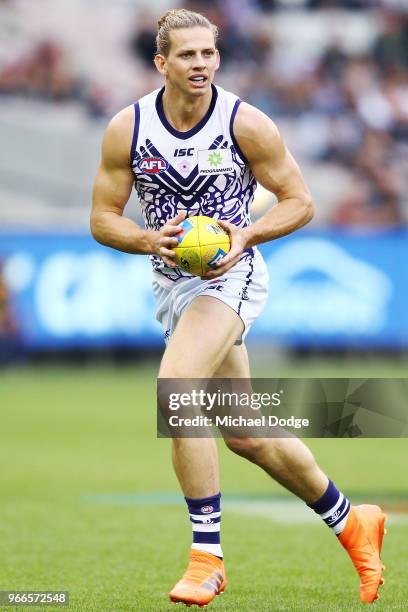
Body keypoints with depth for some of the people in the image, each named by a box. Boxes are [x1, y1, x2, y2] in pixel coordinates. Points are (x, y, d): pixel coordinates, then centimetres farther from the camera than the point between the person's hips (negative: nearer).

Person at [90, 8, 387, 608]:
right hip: (171, 282, 5)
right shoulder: (127, 129, -5)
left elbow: (300, 202, -4)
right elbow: (103, 218, 1)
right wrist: (151, 240, -18)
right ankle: (351, 523, 33)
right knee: (247, 435, 12)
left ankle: (207, 556, -22)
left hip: (231, 275, -5)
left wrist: (247, 235, -21)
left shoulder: (247, 124, -12)